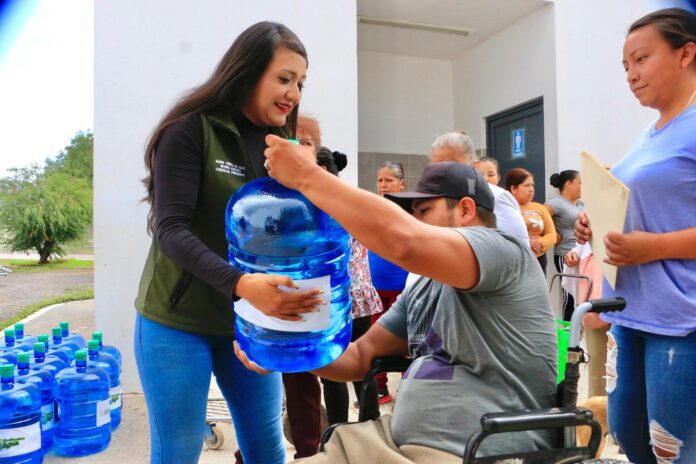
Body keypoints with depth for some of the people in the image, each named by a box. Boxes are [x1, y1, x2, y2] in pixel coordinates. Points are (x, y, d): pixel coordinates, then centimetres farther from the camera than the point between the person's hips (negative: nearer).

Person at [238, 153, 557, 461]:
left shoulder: (502, 251, -11)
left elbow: (404, 241, -29)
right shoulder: (422, 288, 14)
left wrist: (307, 177, -21)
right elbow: (362, 355, 14)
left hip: (465, 453, -7)